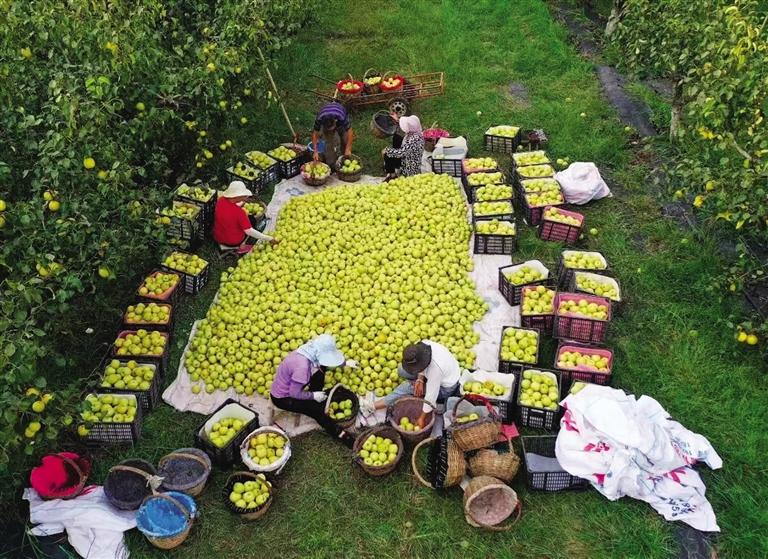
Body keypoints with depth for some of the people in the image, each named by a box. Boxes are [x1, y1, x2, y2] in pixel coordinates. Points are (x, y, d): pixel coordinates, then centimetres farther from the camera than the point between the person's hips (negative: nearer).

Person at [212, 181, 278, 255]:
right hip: (234, 242, -6)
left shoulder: (220, 200, -14)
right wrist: (269, 239, -22)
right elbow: (249, 231, -26)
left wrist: (242, 202, 13)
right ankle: (241, 247, 15)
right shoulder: (239, 212, -32)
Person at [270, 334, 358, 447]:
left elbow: (325, 361, 11)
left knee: (320, 372, 1)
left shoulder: (309, 352, -13)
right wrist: (313, 395, -15)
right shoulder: (302, 366, -37)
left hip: (290, 387, 8)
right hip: (282, 398, -8)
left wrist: (345, 363, 8)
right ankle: (342, 436, 2)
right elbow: (294, 394, -28)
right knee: (317, 410, -12)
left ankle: (316, 400, 14)